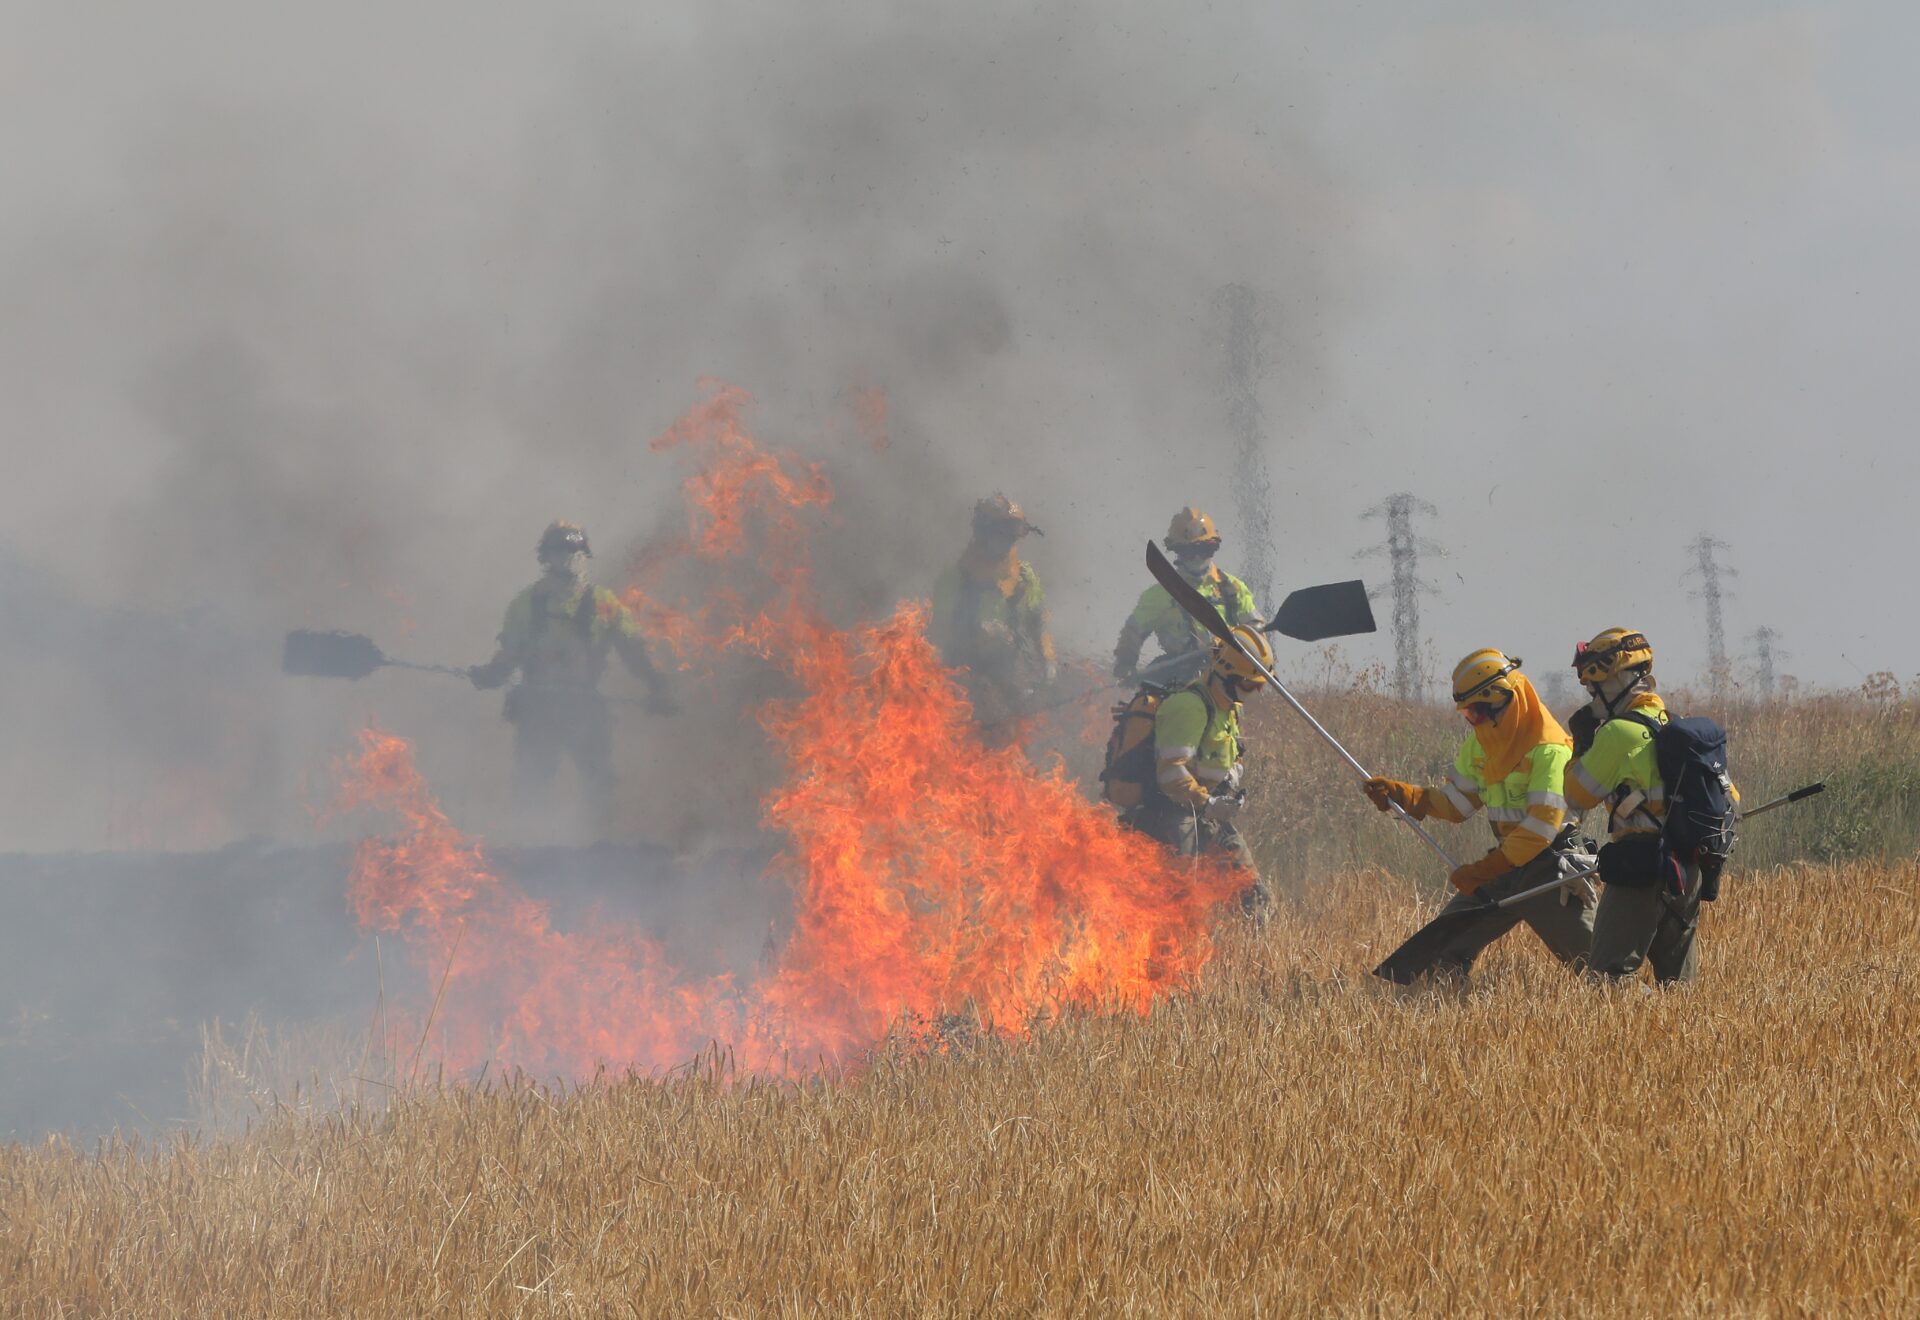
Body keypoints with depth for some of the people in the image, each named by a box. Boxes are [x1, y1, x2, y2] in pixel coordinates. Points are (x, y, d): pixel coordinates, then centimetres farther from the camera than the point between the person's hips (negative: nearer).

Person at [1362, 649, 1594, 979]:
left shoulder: (1549, 750, -20)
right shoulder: (1480, 743, 7)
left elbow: (1542, 827, -24)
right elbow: (1456, 801, 12)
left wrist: (1481, 871, -22)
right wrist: (1400, 794, -5)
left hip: (1549, 869, -8)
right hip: (1506, 861, 8)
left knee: (1589, 959, -6)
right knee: (1446, 944, 3)